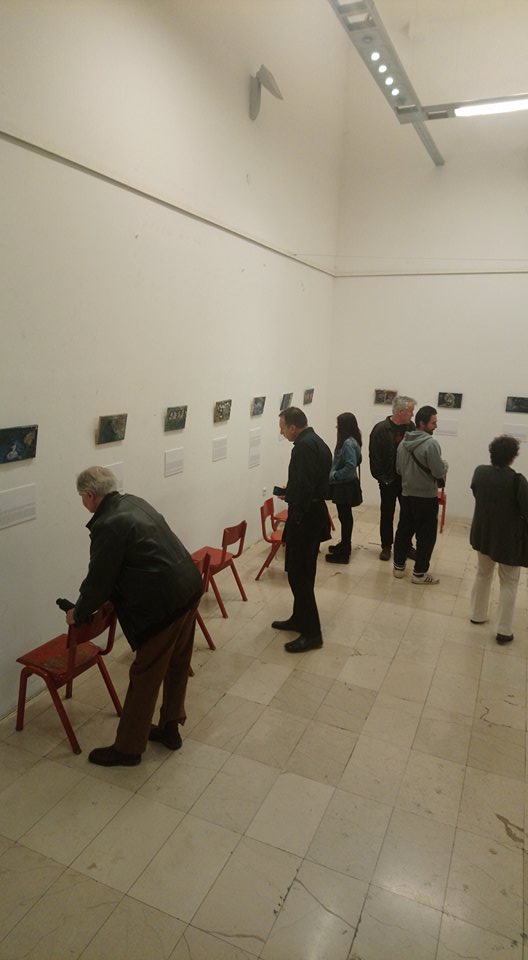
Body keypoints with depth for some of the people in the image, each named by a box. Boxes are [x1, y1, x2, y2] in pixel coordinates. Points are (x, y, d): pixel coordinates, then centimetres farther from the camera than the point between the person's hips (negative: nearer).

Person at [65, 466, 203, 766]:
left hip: (164, 603, -9)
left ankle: (128, 748, 24)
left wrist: (79, 613, 9)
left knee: (145, 676, 7)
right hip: (189, 587, 9)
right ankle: (170, 728, 39)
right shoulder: (135, 502, 11)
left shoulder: (107, 525, -17)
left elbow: (99, 580, -9)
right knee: (177, 665, 21)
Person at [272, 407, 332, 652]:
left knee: (298, 574, -3)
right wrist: (290, 494, 16)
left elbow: (305, 487, -25)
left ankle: (312, 633, 4)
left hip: (305, 517, -11)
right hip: (314, 513, 11)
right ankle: (299, 619, 32)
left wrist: (295, 520, -18)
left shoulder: (304, 446, -19)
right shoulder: (317, 442, 13)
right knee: (303, 572, 19)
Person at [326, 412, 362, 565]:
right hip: (343, 485, 10)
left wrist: (334, 476, -19)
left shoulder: (348, 443, -22)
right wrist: (334, 474, 9)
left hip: (345, 486, -10)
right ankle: (344, 545, 33)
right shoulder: (349, 441, 8)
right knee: (345, 516, 19)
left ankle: (344, 553, 7)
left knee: (344, 517, -2)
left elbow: (351, 467, -29)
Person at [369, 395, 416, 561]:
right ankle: (386, 546, 22)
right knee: (387, 514, 9)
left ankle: (406, 545, 24)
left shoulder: (411, 427, 0)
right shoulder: (381, 429, -12)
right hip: (389, 480, -3)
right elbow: (374, 456, -12)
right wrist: (381, 477, -12)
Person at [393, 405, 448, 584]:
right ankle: (419, 573, 13)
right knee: (426, 536, 5)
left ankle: (399, 566, 26)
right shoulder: (431, 444, -20)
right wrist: (445, 464, 1)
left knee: (403, 531, 16)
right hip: (426, 498, -7)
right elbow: (439, 472, -19)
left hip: (406, 495, 7)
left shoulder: (403, 442, 3)